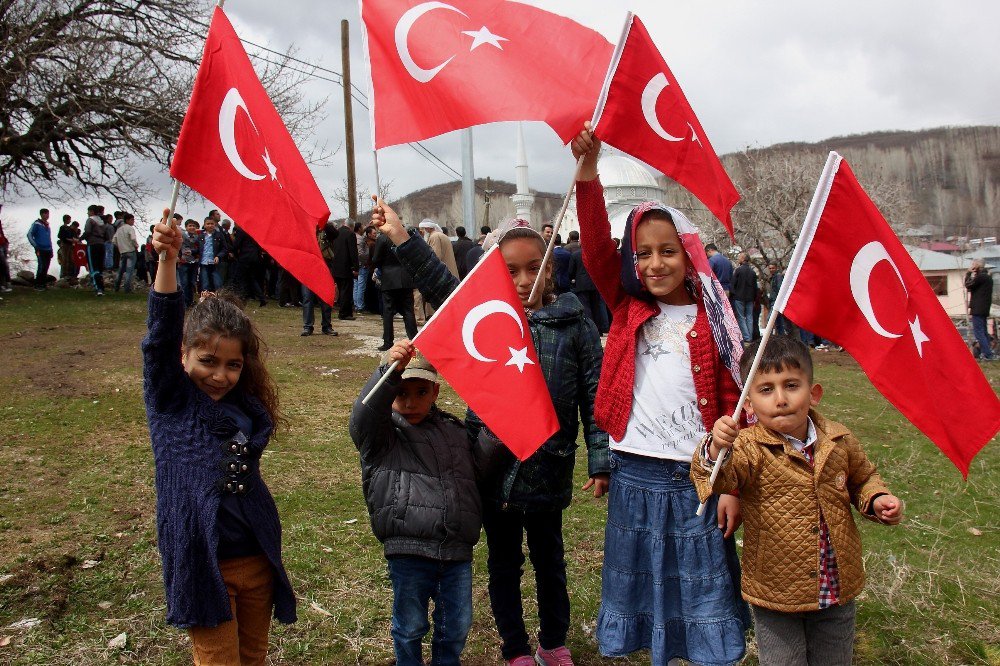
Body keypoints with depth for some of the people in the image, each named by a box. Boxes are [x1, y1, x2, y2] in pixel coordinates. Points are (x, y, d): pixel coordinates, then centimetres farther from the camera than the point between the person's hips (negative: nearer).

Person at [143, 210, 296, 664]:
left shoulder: (249, 408, 5)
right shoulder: (170, 401, -6)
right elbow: (162, 333, -21)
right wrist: (167, 259, -31)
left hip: (257, 558, 4)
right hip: (201, 563, -4)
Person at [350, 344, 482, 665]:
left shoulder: (454, 430, 13)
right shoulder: (381, 433, -2)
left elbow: (479, 471, 21)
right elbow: (366, 412, -25)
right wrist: (390, 370, -41)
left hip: (458, 551, 4)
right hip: (408, 550, -4)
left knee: (457, 626, 16)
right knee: (410, 626, 13)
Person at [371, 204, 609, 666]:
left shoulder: (574, 325, -5)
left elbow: (594, 396, -5)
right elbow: (440, 286, -10)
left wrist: (599, 462, -7)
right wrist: (401, 238, -19)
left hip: (548, 469, -1)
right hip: (494, 467, 1)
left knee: (549, 561, 19)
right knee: (504, 564, 16)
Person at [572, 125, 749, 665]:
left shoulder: (711, 320, -2)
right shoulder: (628, 308, 3)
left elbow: (733, 408, -2)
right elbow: (596, 247, -11)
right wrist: (588, 169, -23)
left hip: (697, 478, -2)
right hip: (635, 476, 2)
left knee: (703, 595, 8)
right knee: (643, 587, 15)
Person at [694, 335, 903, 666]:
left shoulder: (838, 440, -6)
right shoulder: (749, 447, -19)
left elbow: (862, 478, 14)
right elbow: (720, 479, -38)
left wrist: (877, 500, -5)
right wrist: (716, 450, -57)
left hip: (838, 590, 4)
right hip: (775, 595, -3)